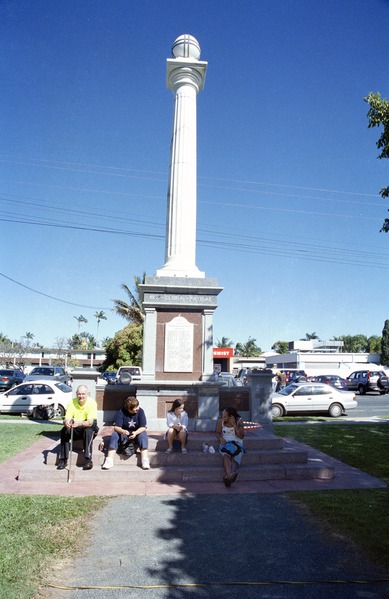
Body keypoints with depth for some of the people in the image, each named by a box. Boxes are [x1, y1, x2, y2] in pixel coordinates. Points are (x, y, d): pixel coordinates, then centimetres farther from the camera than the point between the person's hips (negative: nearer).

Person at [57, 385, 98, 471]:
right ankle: (63, 459, -17)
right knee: (64, 431, -24)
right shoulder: (72, 402, -10)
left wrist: (80, 423, -51)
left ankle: (88, 460, -31)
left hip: (89, 428, -3)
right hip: (75, 431, 3)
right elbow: (66, 419, -18)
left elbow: (90, 422, -29)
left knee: (88, 430, -34)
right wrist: (66, 422, -44)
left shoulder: (92, 402, -19)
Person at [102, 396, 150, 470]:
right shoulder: (121, 412, -12)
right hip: (123, 432, 1)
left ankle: (145, 461, -37)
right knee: (114, 435, -27)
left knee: (143, 435, -32)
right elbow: (116, 427, -18)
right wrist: (123, 431, -40)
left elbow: (143, 427, -14)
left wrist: (135, 433, -34)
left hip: (137, 432, 0)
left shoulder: (140, 411, -11)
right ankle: (109, 461, -31)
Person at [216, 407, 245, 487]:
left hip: (237, 443, 0)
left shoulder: (239, 421, -2)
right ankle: (230, 475, -54)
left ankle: (228, 475, -48)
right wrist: (220, 438, -16)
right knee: (226, 454, -35)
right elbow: (217, 433, 8)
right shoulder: (221, 421, 2)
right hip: (225, 443, 0)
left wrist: (234, 425, -19)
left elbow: (241, 436, -9)